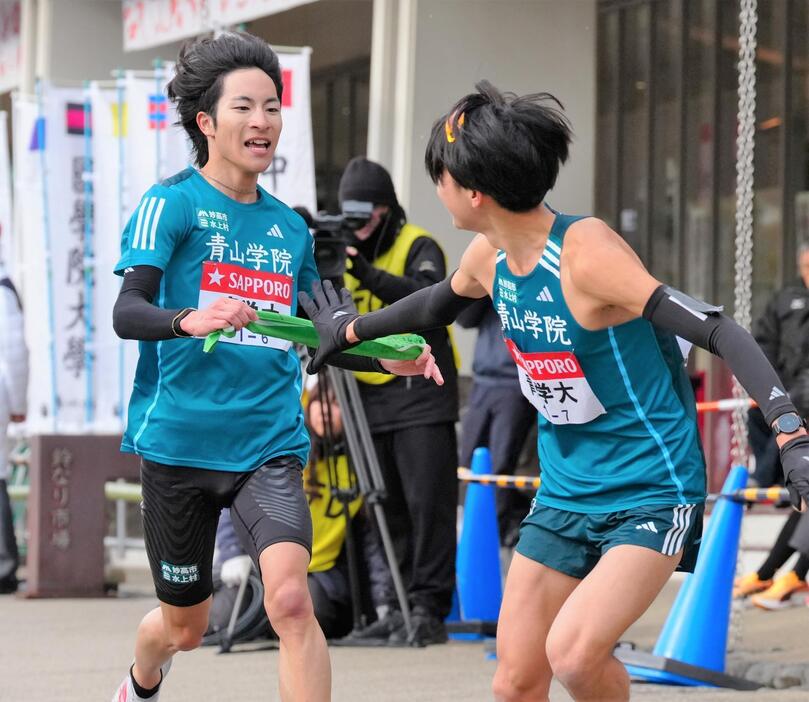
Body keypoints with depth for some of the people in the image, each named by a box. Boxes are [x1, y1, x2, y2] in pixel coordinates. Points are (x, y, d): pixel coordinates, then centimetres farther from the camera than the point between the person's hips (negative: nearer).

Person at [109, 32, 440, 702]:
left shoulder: (290, 227, 12)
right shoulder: (172, 202, -4)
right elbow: (127, 311, -17)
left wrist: (388, 359, 10)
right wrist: (190, 319, -37)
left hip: (269, 444, 3)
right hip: (178, 439, -3)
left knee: (290, 596, -23)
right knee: (185, 625, 12)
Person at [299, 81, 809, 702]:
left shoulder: (584, 251, -23)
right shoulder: (489, 256, 2)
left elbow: (719, 332, -27)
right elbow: (441, 303, 28)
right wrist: (352, 328, 40)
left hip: (652, 493, -7)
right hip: (564, 497, 8)